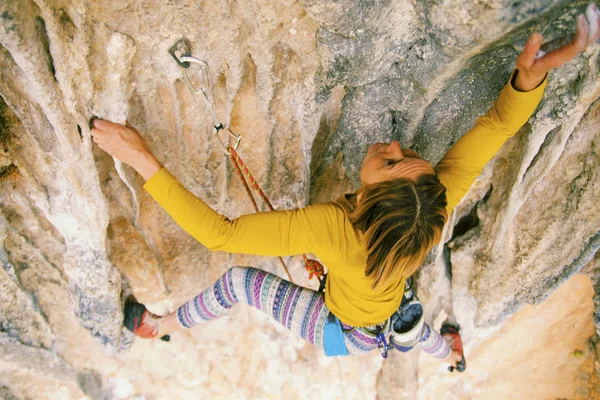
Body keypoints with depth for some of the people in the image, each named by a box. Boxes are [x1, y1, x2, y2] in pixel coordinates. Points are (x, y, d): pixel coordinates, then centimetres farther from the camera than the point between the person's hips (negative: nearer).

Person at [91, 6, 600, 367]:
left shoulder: (330, 227, -50)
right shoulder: (437, 204, -39)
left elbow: (219, 233, -49)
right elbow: (502, 121, -31)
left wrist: (142, 159, -50)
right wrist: (533, 72, -52)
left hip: (340, 335, -4)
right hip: (391, 321, 5)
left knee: (240, 280, 2)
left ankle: (164, 325, 30)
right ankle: (449, 354, 79)